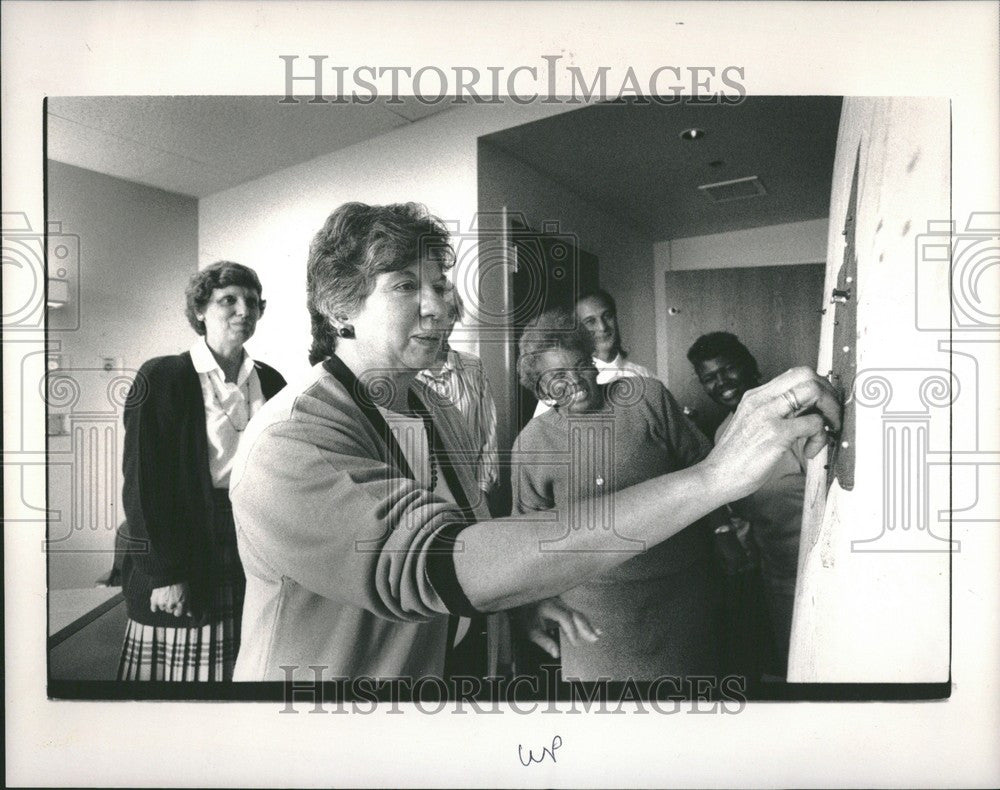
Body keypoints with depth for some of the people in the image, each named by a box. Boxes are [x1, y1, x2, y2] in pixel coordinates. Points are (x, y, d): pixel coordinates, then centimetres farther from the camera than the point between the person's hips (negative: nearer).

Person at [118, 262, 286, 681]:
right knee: (183, 666, 6)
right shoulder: (161, 378, -6)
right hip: (187, 558, -4)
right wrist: (162, 573, -11)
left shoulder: (270, 381, 7)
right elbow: (141, 482, -9)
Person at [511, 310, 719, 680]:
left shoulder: (649, 397, -4)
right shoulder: (530, 444, -2)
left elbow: (702, 468, 5)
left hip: (679, 589, 1)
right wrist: (531, 611, 7)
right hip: (593, 602, 0)